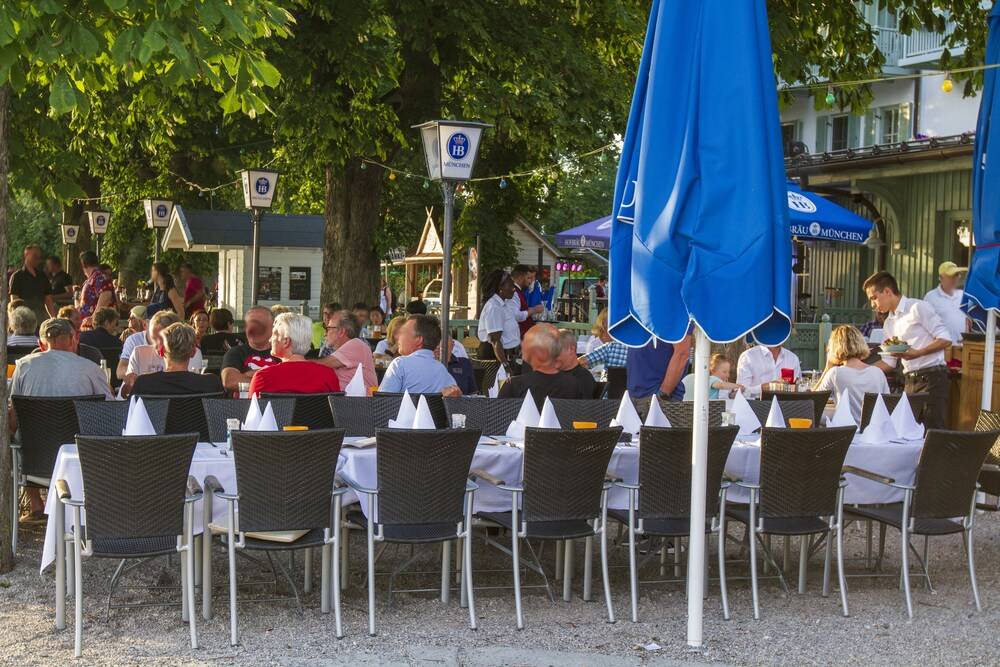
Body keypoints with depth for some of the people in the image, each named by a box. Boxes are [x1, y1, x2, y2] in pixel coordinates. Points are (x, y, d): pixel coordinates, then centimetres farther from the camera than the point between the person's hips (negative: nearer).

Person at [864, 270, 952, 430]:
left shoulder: (918, 307, -7)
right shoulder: (890, 323, 16)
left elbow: (945, 339, -11)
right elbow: (889, 362, 18)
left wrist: (916, 353, -19)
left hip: (932, 377, -8)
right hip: (910, 380, 8)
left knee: (932, 432, -11)